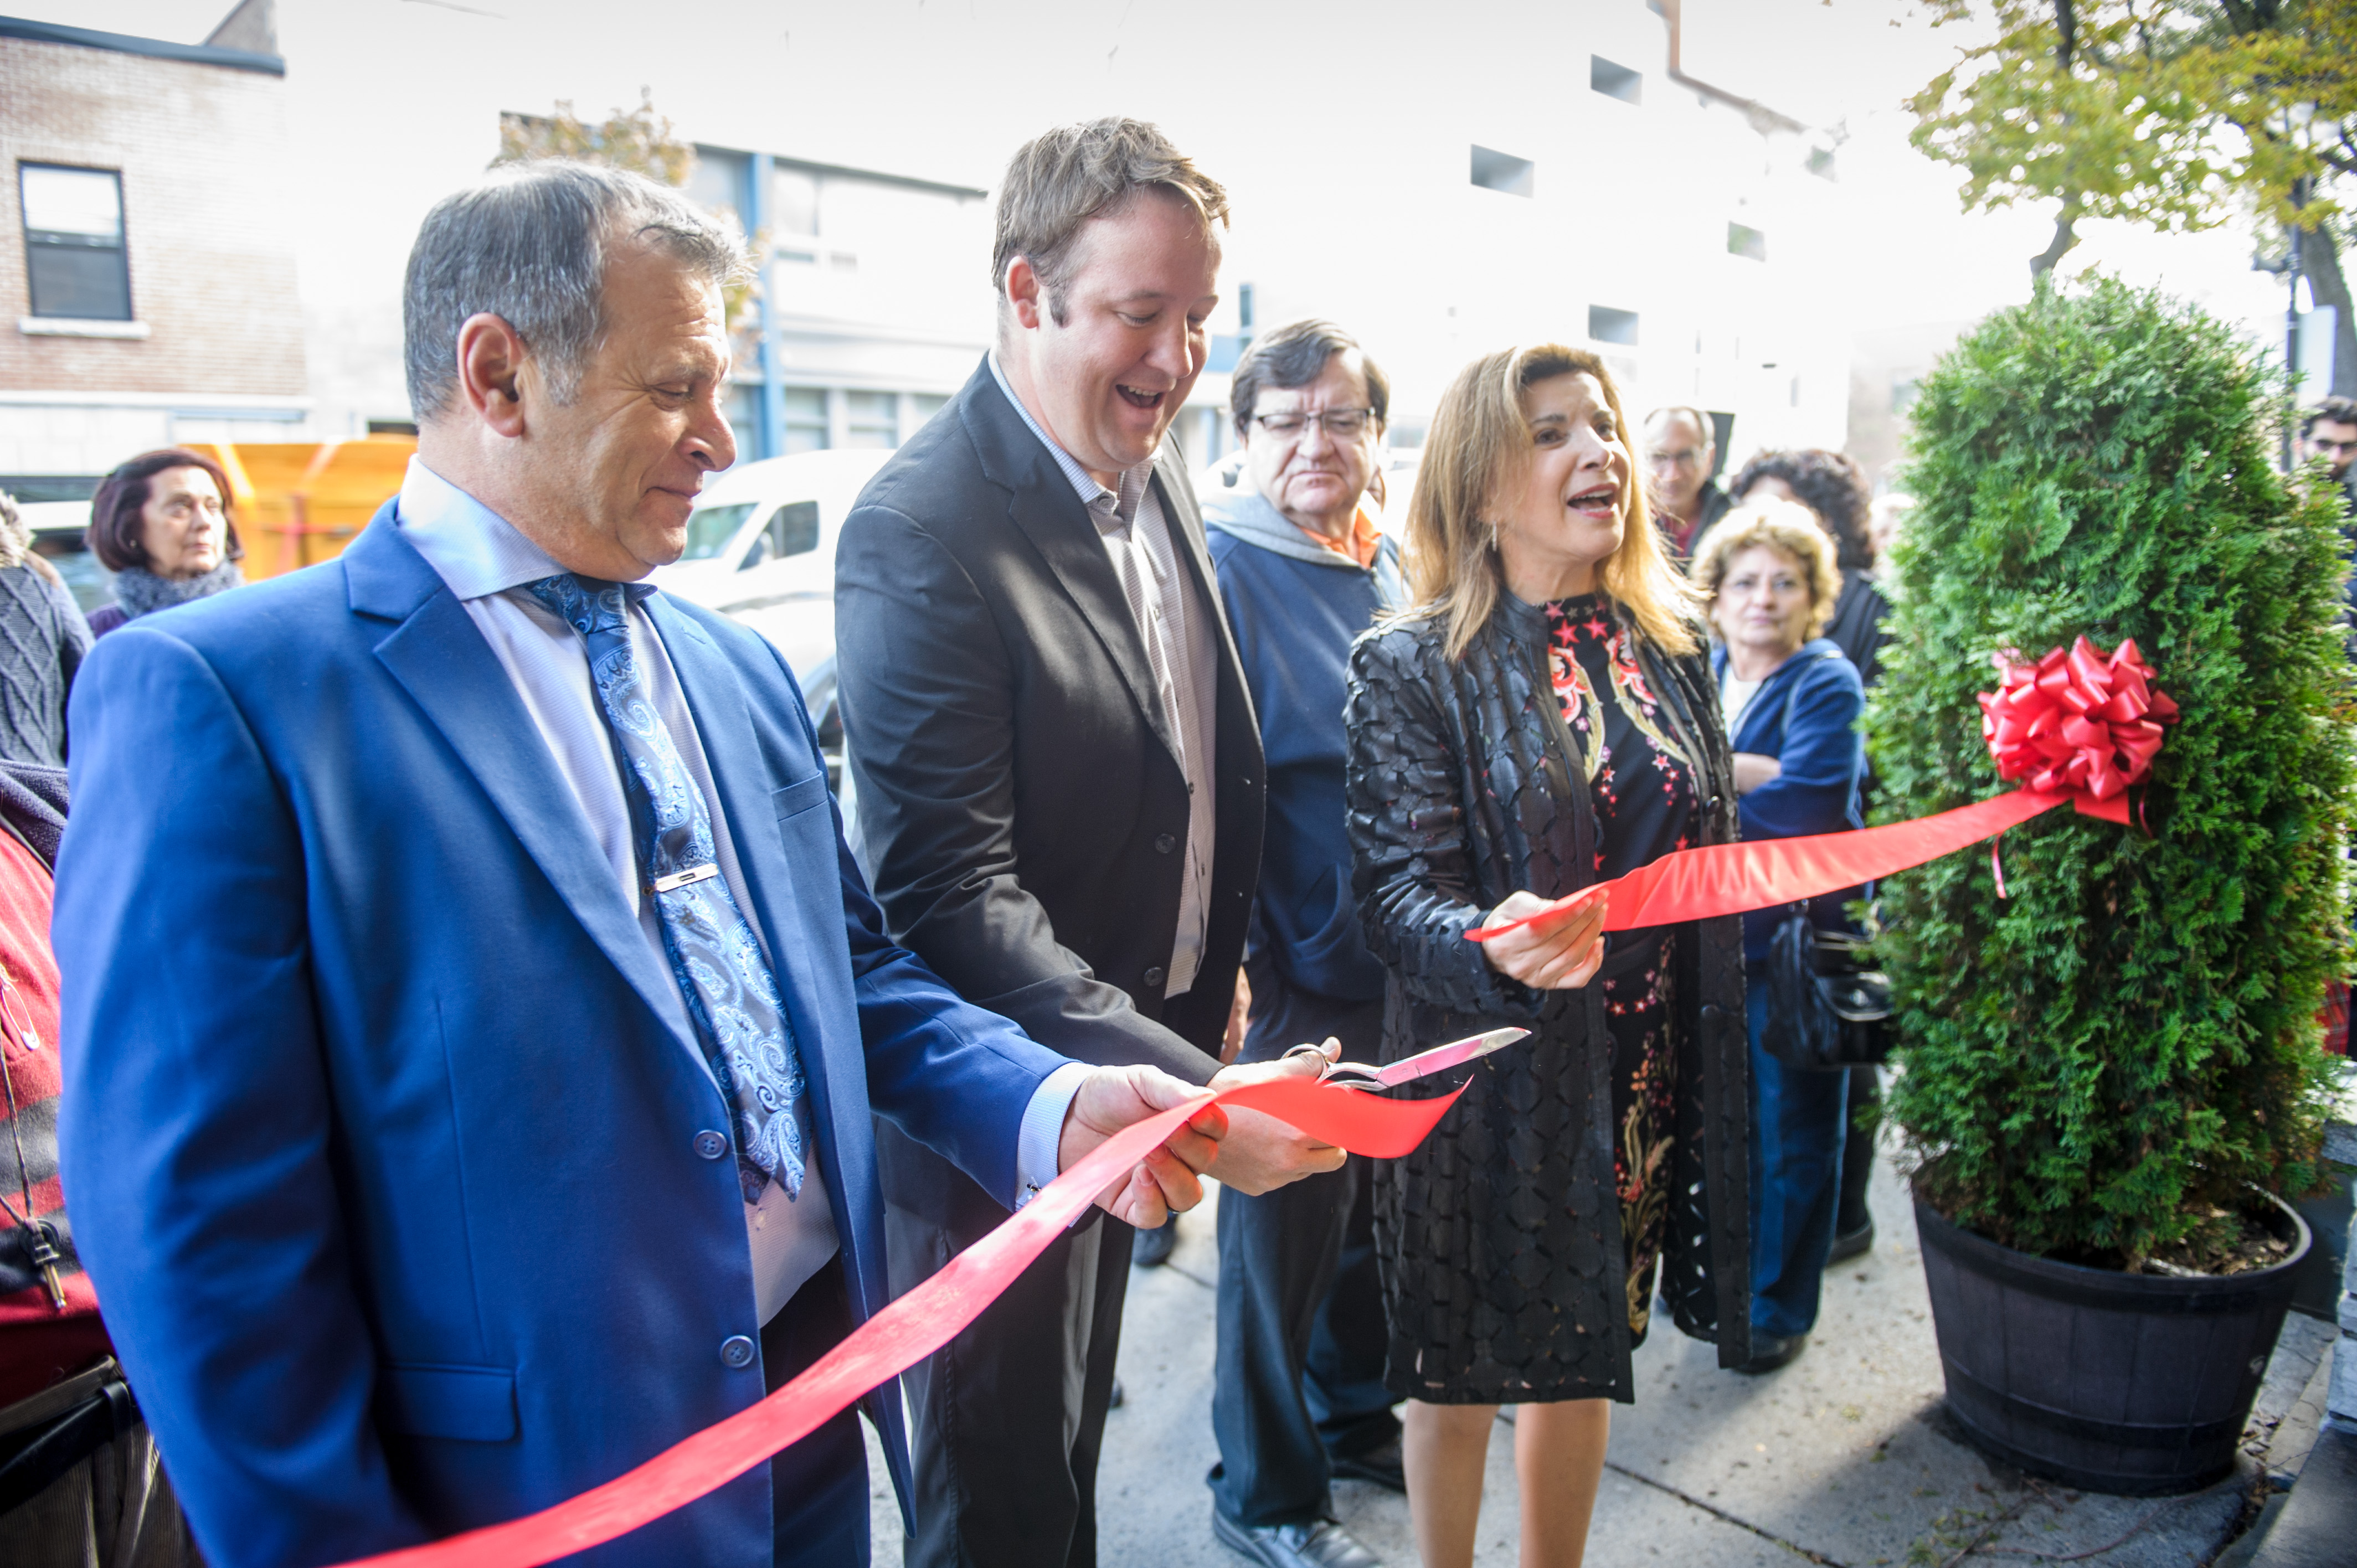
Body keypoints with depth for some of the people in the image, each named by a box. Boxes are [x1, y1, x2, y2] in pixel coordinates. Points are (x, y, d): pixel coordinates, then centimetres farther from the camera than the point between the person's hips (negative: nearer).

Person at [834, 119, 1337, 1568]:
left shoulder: (1155, 468, 2)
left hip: (1149, 1046, 8)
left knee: (1073, 1432, 28)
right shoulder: (924, 534, -25)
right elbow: (953, 895, -28)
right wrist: (1188, 1086, -32)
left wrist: (1214, 979, 12)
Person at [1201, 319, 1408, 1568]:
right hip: (1292, 980, -7)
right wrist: (1231, 966, -22)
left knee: (1376, 1208, 22)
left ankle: (1357, 1416, 45)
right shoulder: (1219, 567, -14)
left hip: (1403, 963, 7)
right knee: (1285, 1227, 8)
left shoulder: (1393, 568, 8)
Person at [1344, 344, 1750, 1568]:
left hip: (1644, 1086, 5)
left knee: (1586, 1359, 20)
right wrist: (1497, 944, -38)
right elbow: (1400, 890, -17)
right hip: (1492, 1085, -4)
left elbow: (1711, 862, 12)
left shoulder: (1672, 649, 5)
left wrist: (1715, 1073, 11)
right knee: (1461, 1377, 13)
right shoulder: (1413, 668, -12)